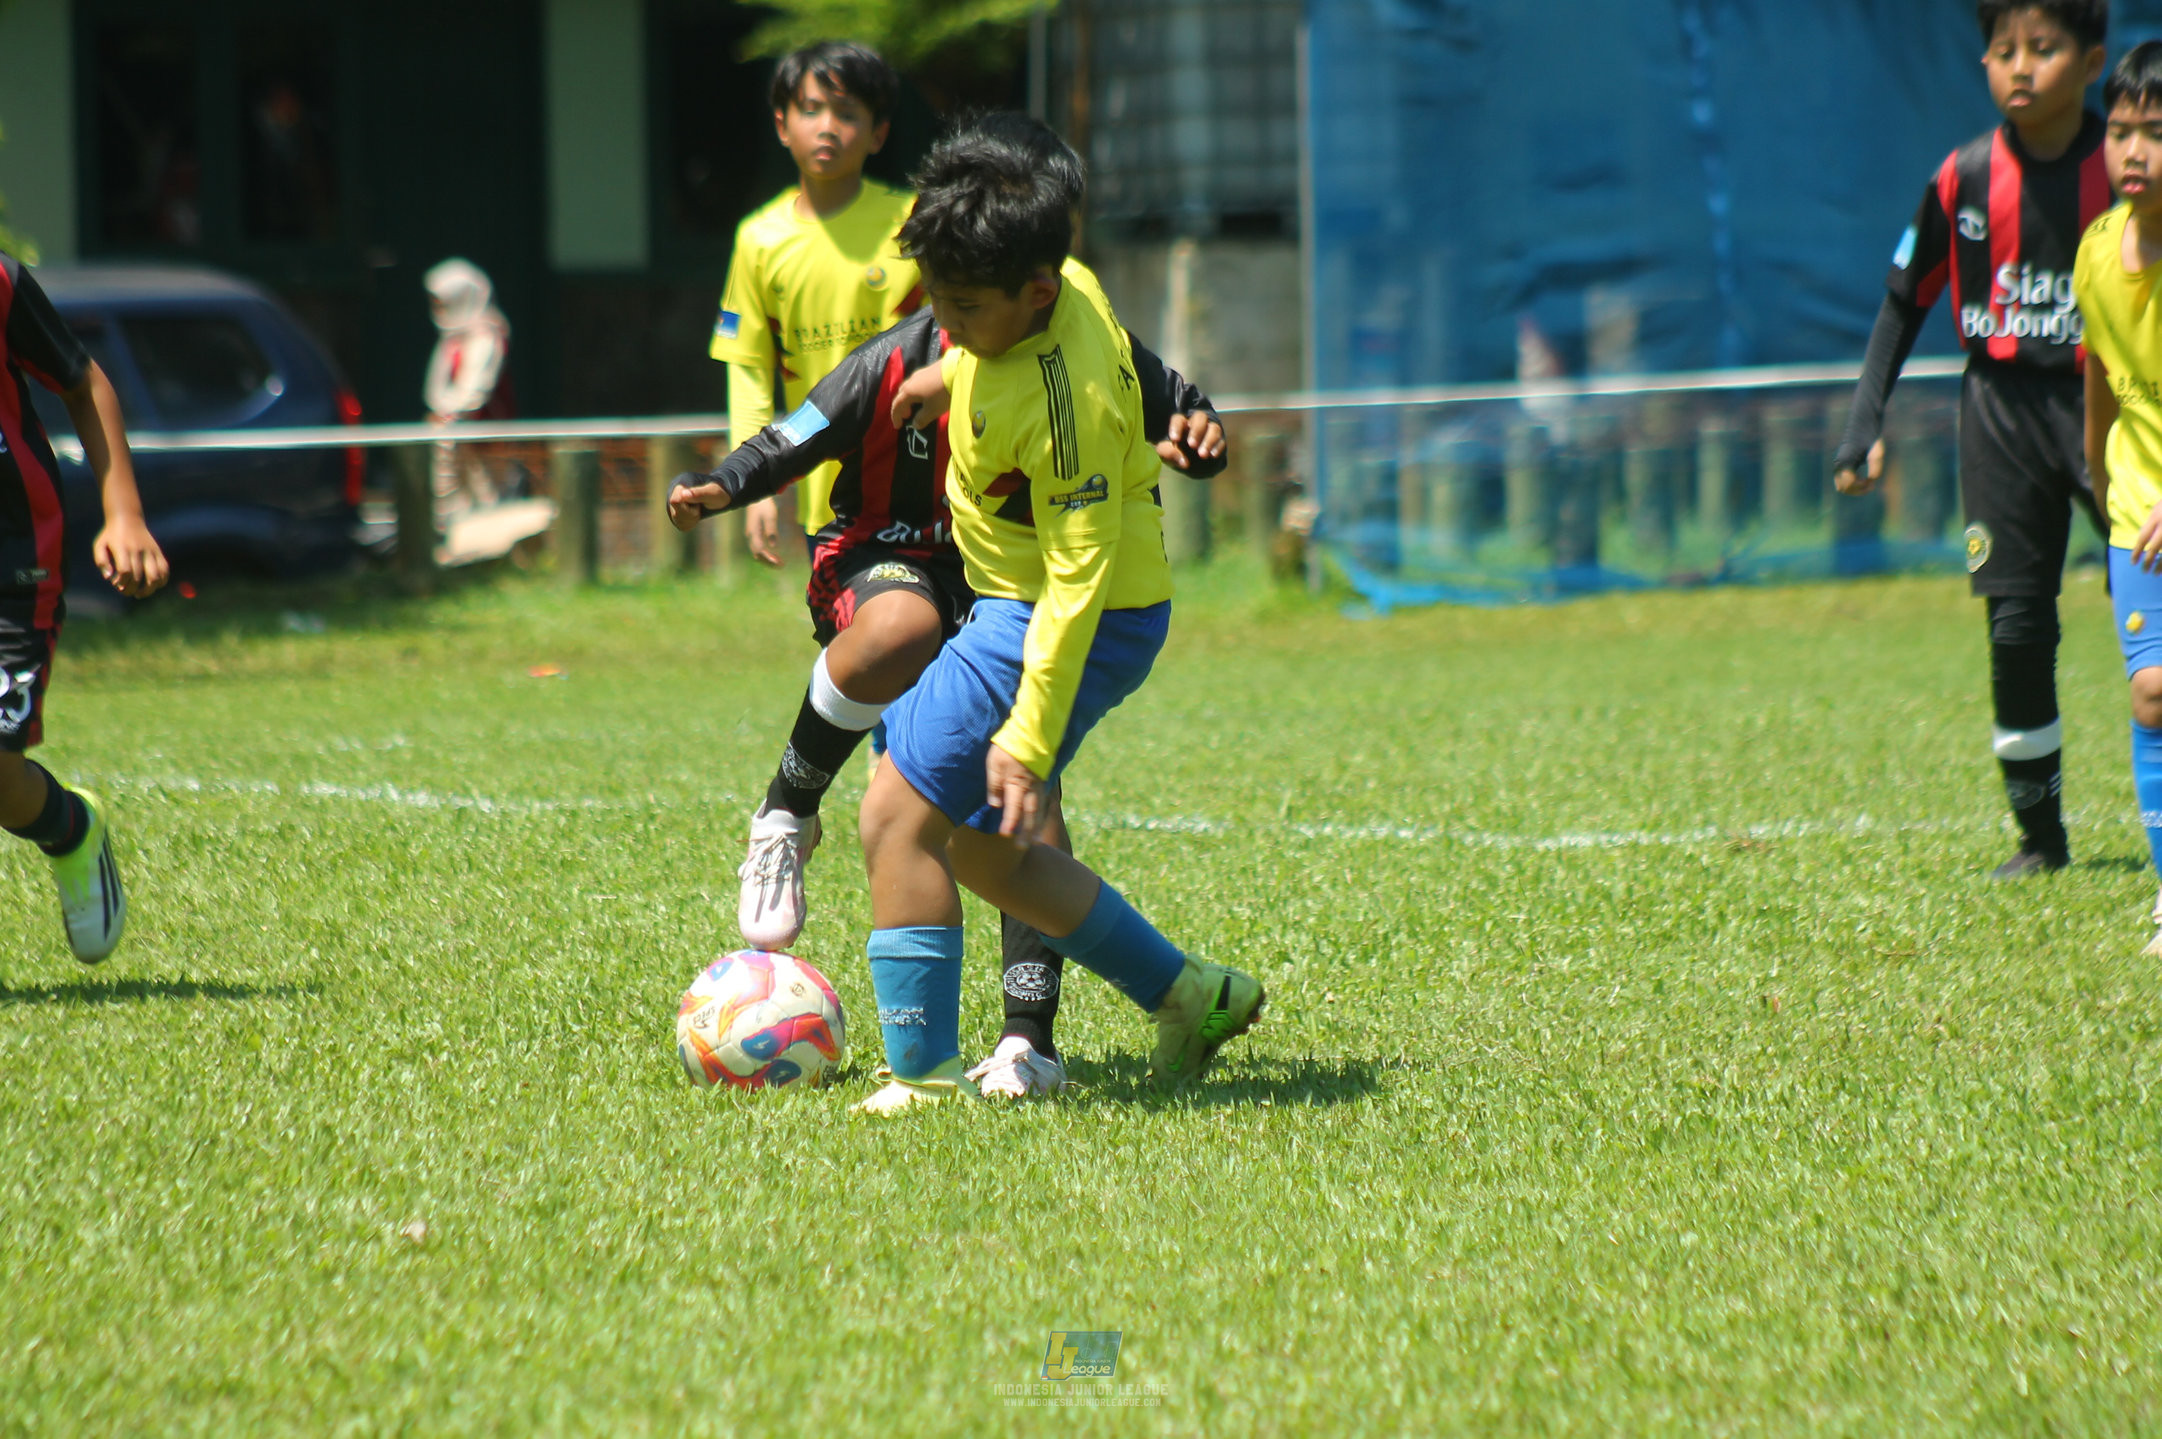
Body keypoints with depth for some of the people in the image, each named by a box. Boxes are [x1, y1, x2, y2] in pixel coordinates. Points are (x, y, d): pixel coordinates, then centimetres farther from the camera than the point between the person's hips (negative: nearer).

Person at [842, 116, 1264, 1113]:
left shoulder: (1066, 403, -32)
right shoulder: (1037, 289, -7)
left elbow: (1080, 577, -30)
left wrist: (1028, 737, -30)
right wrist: (949, 371, 36)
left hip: (1078, 624, -10)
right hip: (1013, 600, 10)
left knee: (899, 815, -12)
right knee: (979, 850, 16)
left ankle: (924, 1077, -8)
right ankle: (1189, 996, 24)